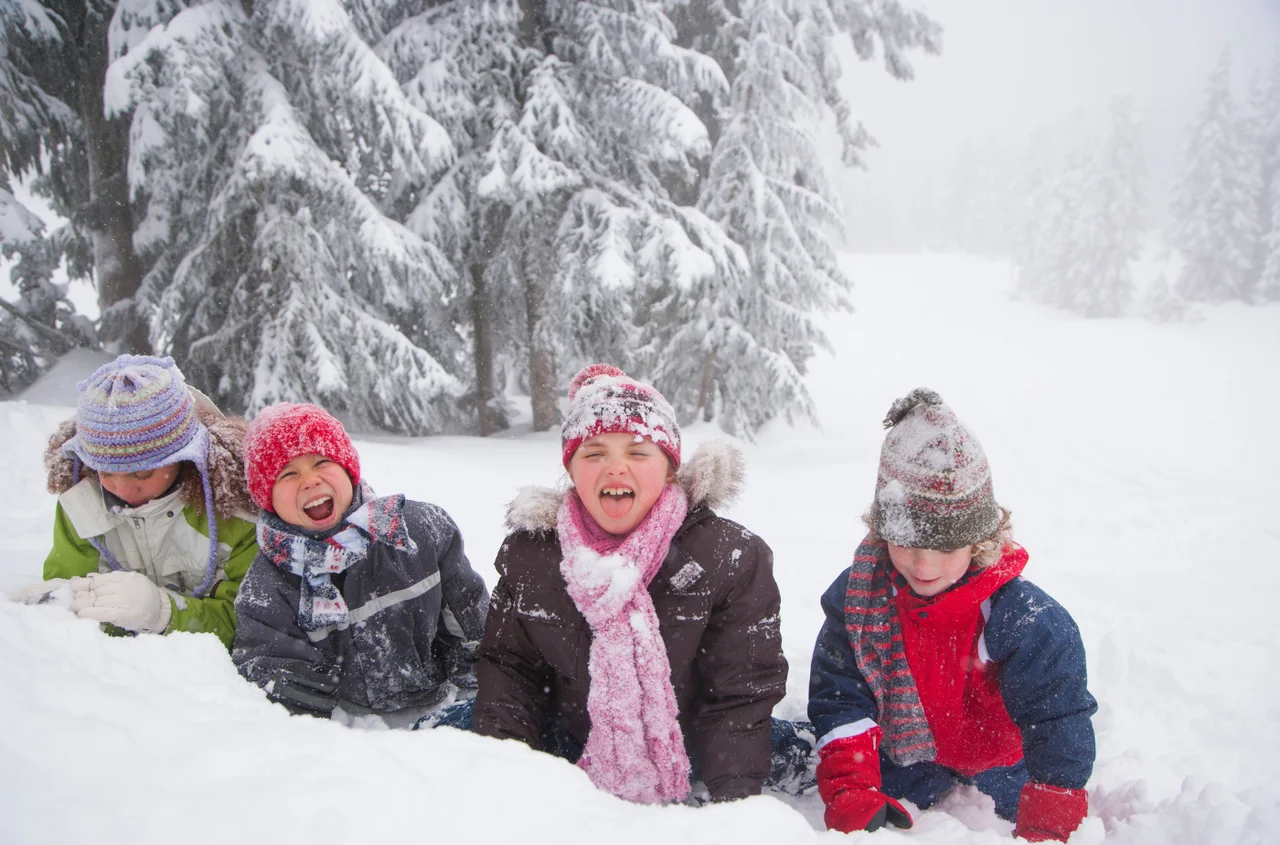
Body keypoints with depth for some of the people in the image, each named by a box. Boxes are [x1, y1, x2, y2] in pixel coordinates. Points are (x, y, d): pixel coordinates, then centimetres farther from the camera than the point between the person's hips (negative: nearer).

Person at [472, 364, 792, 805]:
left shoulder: (732, 557, -15)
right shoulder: (529, 554, -5)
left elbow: (741, 691, -13)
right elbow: (508, 666, 2)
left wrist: (732, 801, -21)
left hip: (687, 760, -1)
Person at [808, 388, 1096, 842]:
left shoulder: (1023, 617, -30)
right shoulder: (857, 593, -21)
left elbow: (1058, 726, -24)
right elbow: (839, 699, -18)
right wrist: (853, 796, -28)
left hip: (997, 768, -1)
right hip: (901, 761, 2)